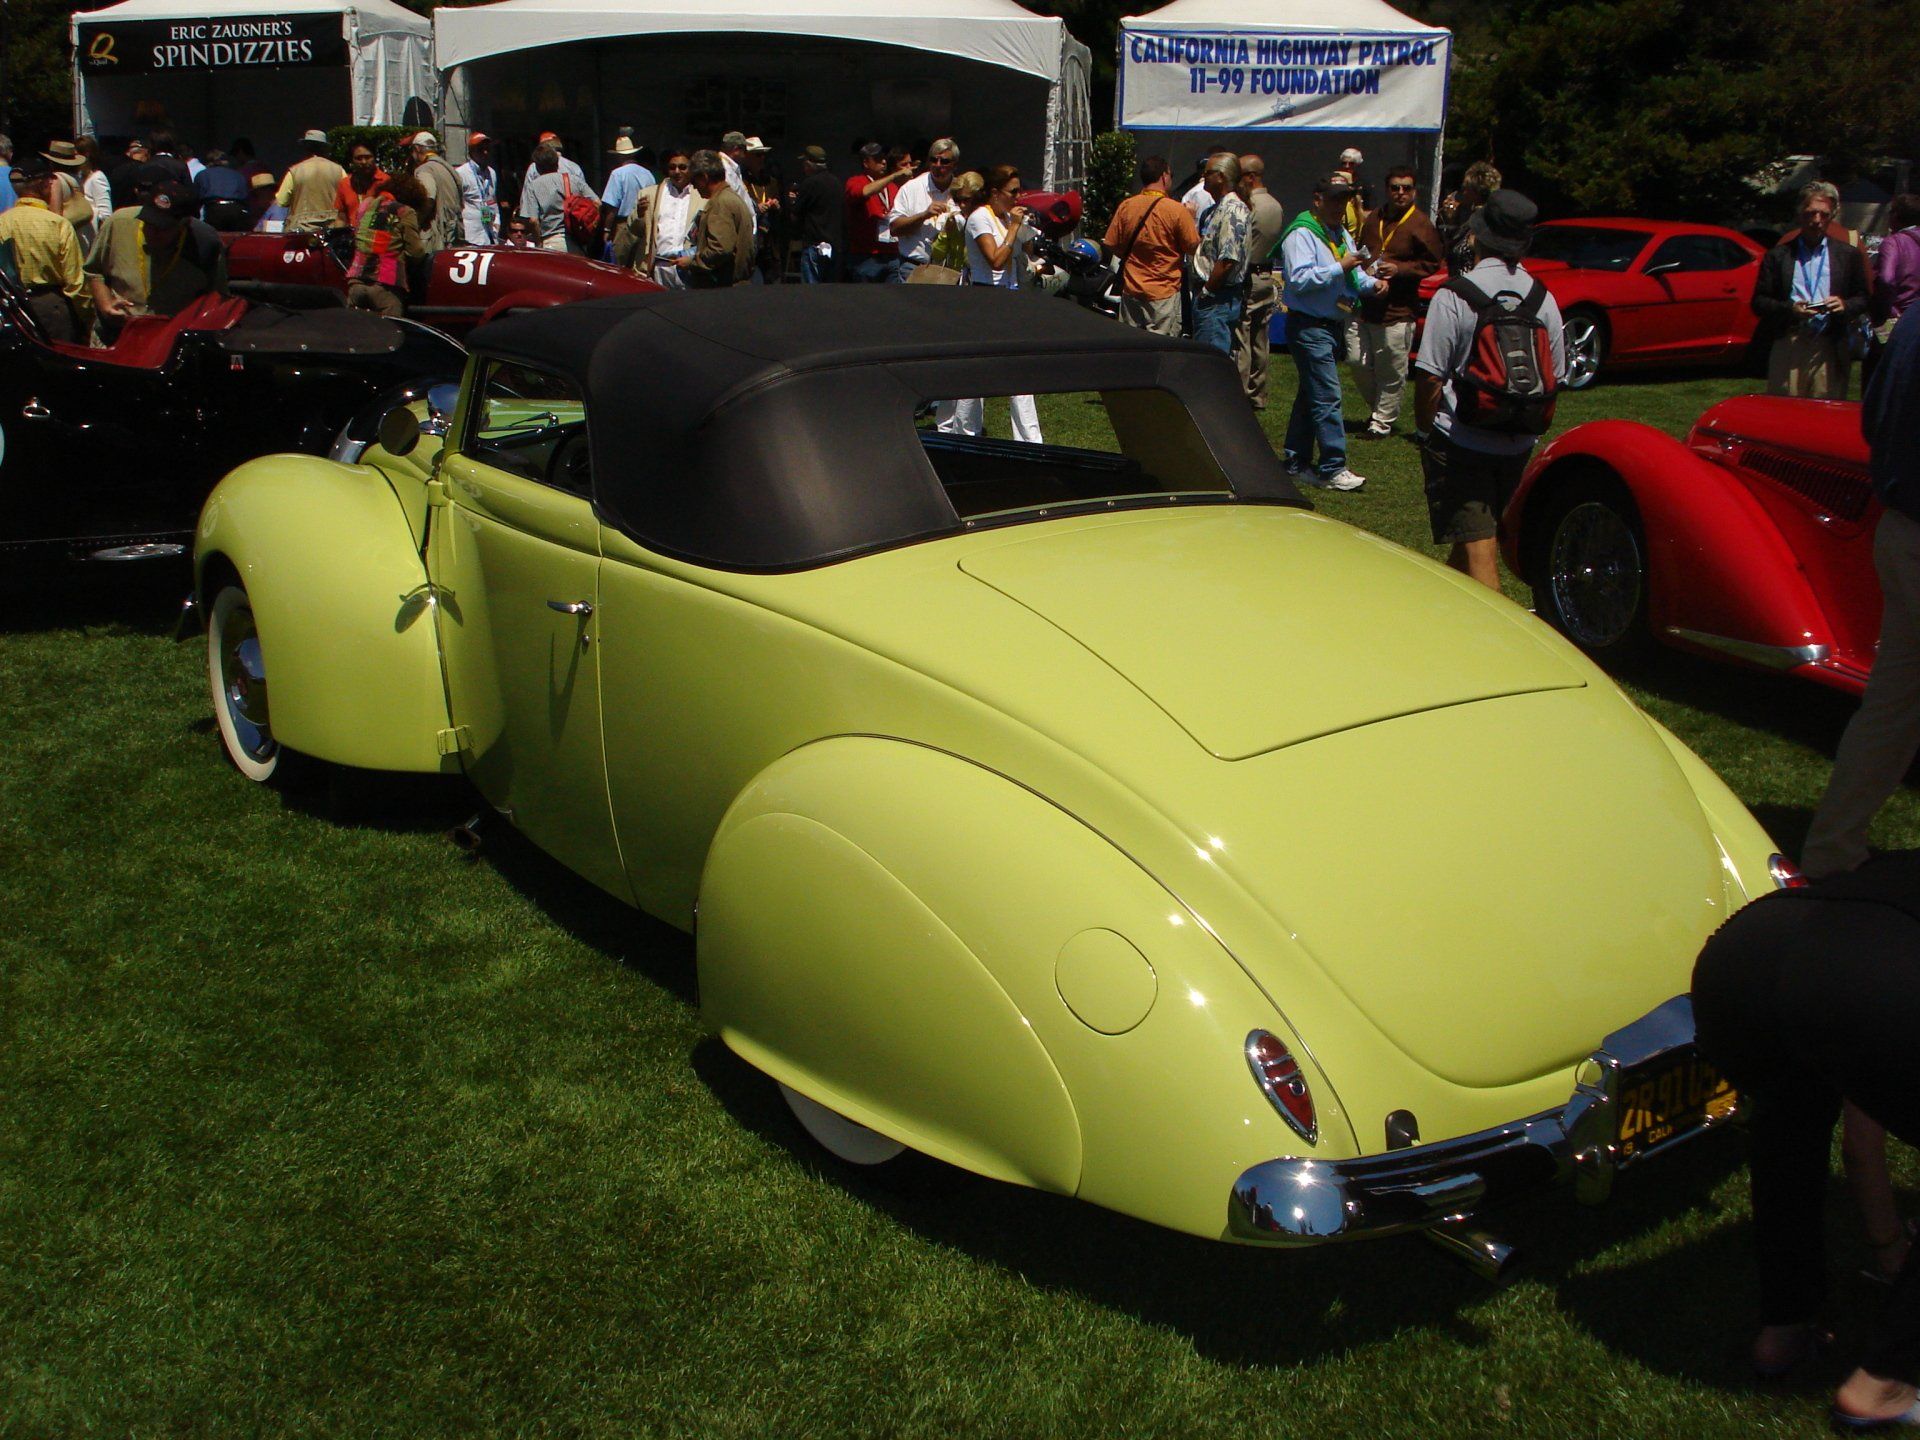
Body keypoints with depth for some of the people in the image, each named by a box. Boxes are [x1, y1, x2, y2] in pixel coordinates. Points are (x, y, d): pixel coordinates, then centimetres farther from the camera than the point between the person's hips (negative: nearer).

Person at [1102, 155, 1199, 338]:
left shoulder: (1125, 206, -1)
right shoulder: (1177, 210, -13)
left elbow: (1112, 246, 5)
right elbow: (1193, 247, -6)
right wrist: (1191, 218, 9)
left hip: (1131, 291, 4)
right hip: (1164, 295, -4)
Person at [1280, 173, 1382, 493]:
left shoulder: (1341, 234, 18)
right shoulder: (1301, 235, -11)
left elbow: (1354, 274, 22)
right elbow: (1299, 279, -23)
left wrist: (1371, 283, 1)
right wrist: (1341, 268, -25)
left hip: (1335, 325, 10)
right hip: (1309, 326, -10)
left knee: (1310, 394, 14)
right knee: (1327, 397, -13)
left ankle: (1297, 462, 21)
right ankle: (1333, 469, -12)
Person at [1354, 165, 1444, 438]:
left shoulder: (1420, 224, -6)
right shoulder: (1374, 219, 12)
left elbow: (1433, 263, -4)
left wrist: (1396, 269, -13)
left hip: (1398, 312, -6)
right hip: (1365, 307, 6)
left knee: (1391, 372, 0)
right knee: (1359, 364, 7)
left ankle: (1383, 420, 13)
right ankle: (1377, 408, 29)